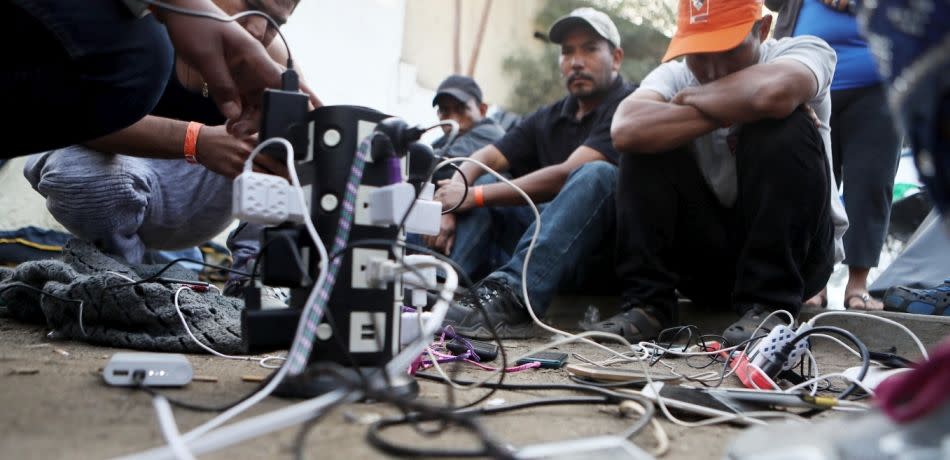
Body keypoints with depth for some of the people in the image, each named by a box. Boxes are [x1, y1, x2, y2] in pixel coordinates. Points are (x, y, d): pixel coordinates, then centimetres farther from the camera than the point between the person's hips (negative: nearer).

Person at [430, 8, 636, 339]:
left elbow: (567, 174, -20)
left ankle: (512, 297, -46)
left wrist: (475, 196, -19)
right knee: (482, 183, 0)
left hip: (609, 257, -6)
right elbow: (481, 159, 6)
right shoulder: (548, 119, 14)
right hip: (560, 256, 6)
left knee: (596, 175, -31)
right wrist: (448, 206, -15)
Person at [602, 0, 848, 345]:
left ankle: (767, 305, -21)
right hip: (707, 255, 3)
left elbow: (773, 92, -37)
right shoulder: (675, 75, -4)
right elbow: (626, 130, -27)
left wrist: (693, 97, -19)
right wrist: (733, 110, -25)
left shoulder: (804, 51, -10)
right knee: (649, 141, -16)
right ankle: (648, 302, -14)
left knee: (785, 127, -26)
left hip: (796, 255, -2)